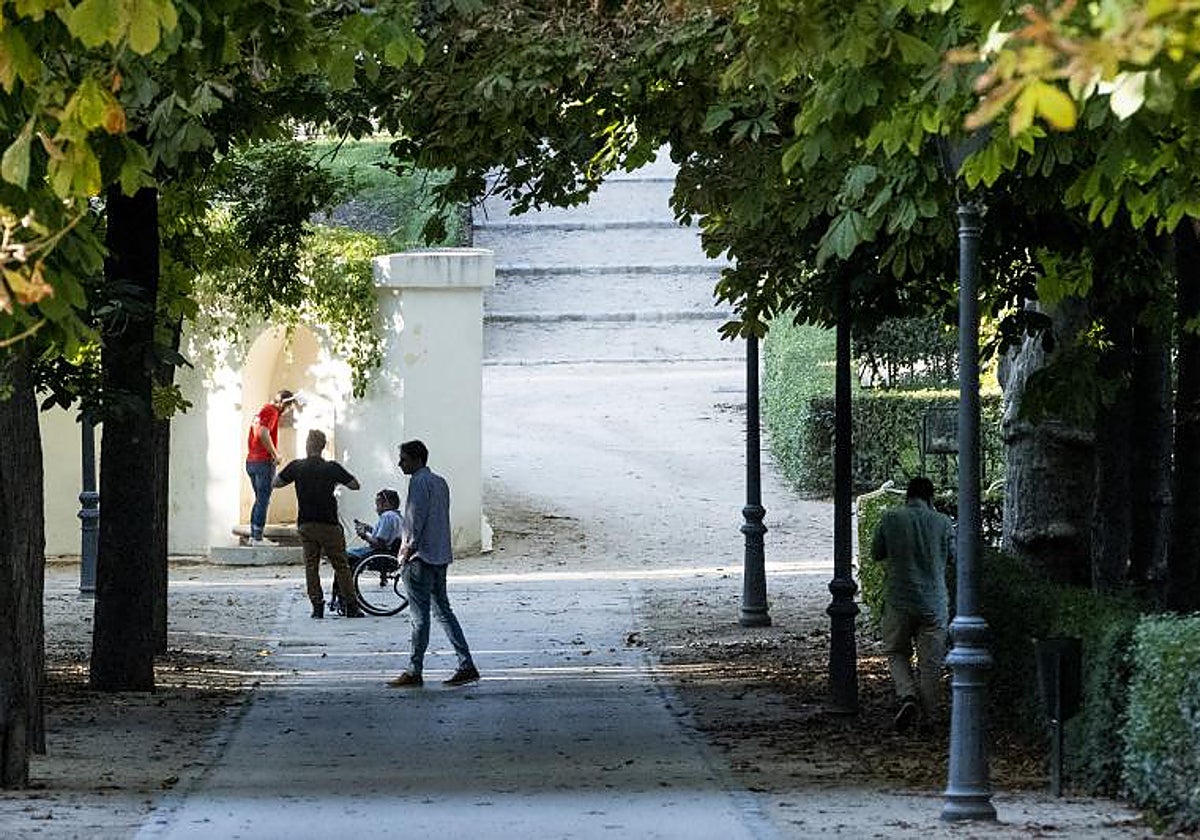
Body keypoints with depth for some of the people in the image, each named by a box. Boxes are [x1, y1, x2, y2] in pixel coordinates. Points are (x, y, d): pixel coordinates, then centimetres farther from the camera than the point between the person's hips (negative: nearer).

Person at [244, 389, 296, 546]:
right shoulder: (271, 411, -9)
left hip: (251, 461, 9)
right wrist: (275, 454, -15)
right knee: (263, 500, -6)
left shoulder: (261, 411, 20)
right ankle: (258, 538, -7)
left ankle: (253, 535, 13)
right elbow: (263, 433, -24)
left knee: (260, 500, 14)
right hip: (264, 461, -9)